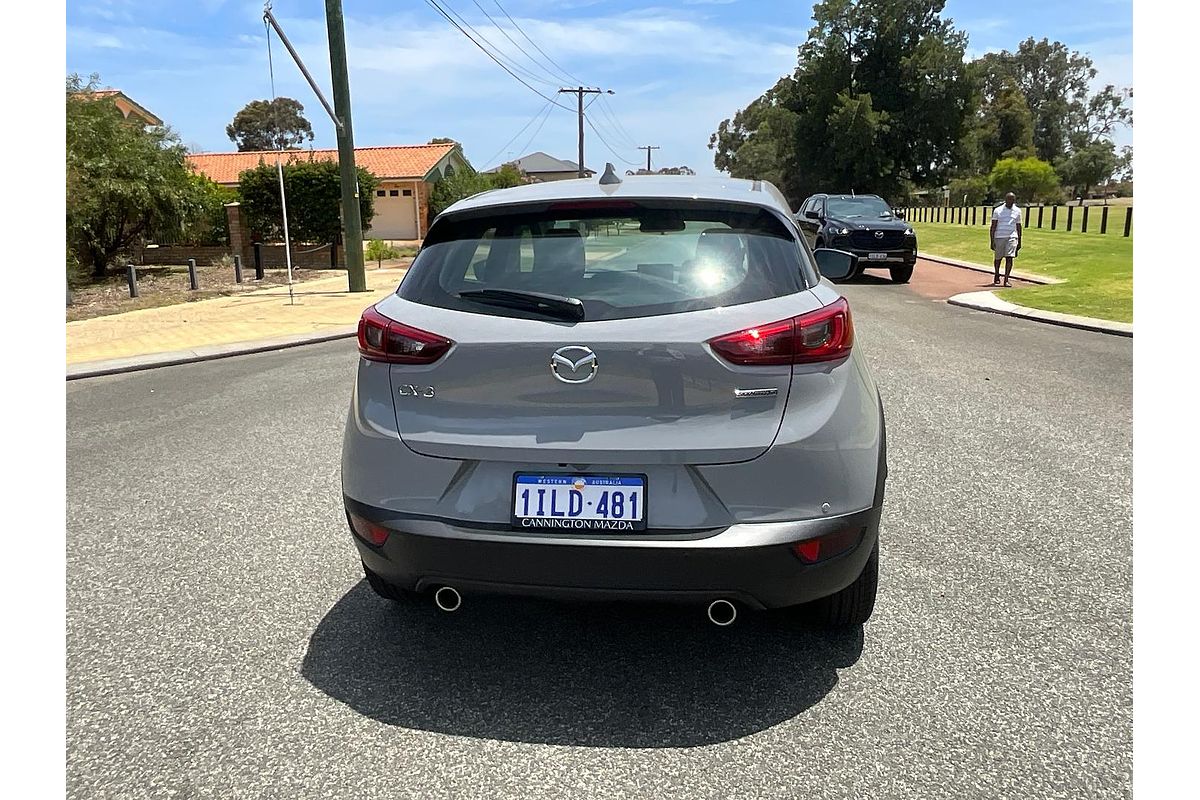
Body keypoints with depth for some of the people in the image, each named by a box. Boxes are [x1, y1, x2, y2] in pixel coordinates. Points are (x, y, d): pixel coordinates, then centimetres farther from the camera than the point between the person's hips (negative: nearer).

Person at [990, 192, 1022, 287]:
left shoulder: (1017, 211, 10)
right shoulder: (998, 210, 2)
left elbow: (1018, 227, 16)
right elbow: (993, 226, 0)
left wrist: (1019, 242, 15)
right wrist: (992, 241, -7)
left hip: (1012, 237, 1)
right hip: (999, 237, -1)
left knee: (1009, 258, -12)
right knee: (998, 258, 7)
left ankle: (1006, 280, -12)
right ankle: (997, 276, 30)